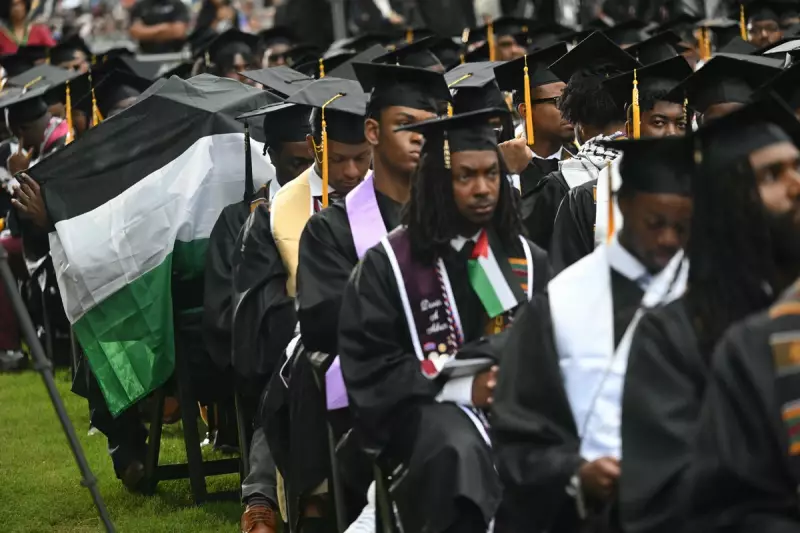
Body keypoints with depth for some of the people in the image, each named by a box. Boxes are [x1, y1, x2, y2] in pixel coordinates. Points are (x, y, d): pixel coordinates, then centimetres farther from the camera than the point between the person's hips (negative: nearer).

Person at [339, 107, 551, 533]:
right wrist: (462, 387, -15)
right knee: (462, 453, -38)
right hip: (426, 407, -3)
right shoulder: (388, 265, 1)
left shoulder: (525, 259, 14)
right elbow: (370, 370, -4)